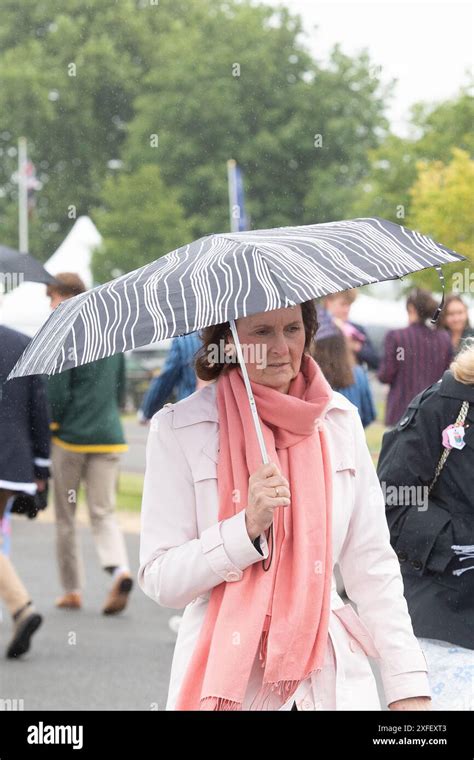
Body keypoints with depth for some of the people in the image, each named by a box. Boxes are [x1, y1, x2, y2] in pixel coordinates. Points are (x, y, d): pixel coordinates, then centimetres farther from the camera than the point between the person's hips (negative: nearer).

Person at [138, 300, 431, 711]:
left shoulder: (341, 419, 4)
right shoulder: (179, 429, -5)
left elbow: (372, 564, 6)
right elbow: (159, 579, -8)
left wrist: (409, 684, 0)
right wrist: (248, 526, -21)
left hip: (330, 679, 3)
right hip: (226, 679, -3)